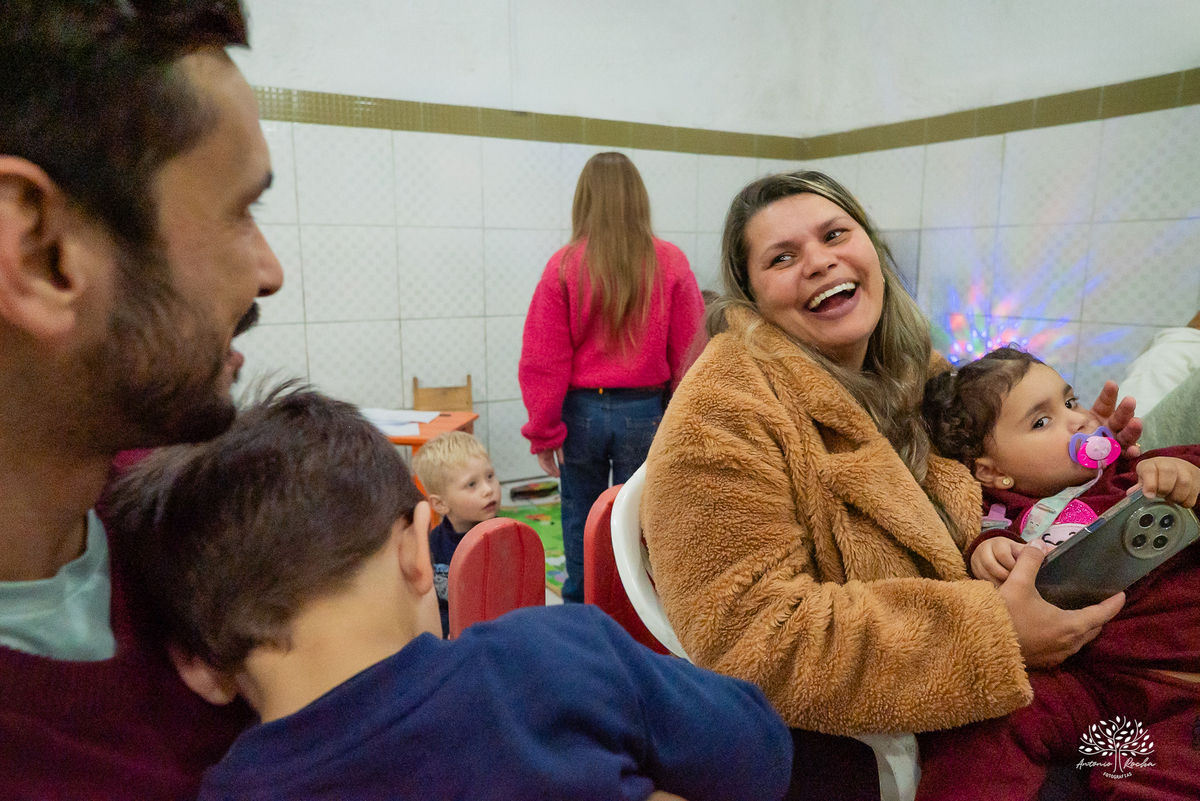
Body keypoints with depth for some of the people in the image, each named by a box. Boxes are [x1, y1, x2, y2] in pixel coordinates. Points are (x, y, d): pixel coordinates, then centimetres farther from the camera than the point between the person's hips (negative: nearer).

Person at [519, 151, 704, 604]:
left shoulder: (564, 266, -7)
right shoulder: (670, 264, -6)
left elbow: (542, 362, -7)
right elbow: (688, 354, -3)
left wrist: (544, 431, 3)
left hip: (581, 411, 0)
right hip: (644, 412, 0)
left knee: (581, 519, 18)